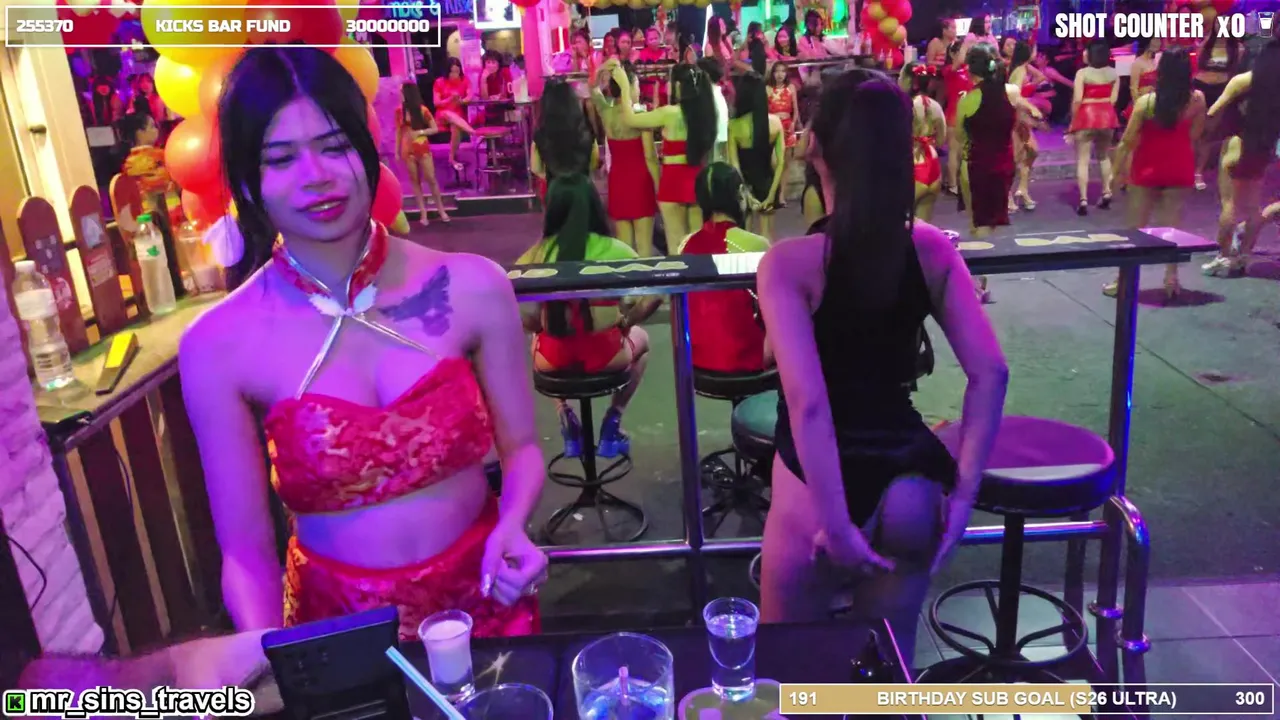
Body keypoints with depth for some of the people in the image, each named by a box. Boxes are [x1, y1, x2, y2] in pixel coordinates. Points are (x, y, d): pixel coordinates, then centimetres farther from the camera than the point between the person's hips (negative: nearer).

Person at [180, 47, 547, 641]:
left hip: (484, 602, 0)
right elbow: (246, 548, -6)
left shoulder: (474, 288, -10)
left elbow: (520, 447, 1)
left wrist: (512, 528, -17)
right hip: (338, 626, 1)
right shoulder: (218, 347, -12)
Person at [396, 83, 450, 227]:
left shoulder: (422, 110, -7)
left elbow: (435, 129, -3)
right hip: (407, 150, 2)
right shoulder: (399, 111, 0)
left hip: (423, 149, -2)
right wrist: (397, 151, 5)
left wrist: (419, 132, -16)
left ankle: (441, 210, 10)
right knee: (415, 181, 5)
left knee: (431, 179, -3)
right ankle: (423, 213, 10)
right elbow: (398, 132, 7)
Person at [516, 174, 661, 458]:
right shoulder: (614, 250, -5)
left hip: (554, 356, 2)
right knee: (640, 339, 33)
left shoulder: (539, 253, -2)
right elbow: (654, 295, -9)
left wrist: (540, 326, 7)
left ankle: (567, 423, 26)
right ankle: (612, 424, 24)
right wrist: (625, 323, 6)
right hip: (606, 353, -1)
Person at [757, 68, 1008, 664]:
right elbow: (990, 374, -7)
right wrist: (962, 493, -4)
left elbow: (808, 402, -26)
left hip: (823, 489, -4)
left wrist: (835, 524, -21)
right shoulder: (933, 250, -2)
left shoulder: (788, 263, -15)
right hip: (910, 487, 4)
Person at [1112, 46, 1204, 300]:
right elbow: (1195, 134, 3)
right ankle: (1171, 279, 13)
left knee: (1136, 226, 7)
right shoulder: (1197, 99, -9)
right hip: (1179, 169, 2)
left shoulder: (1146, 102, -16)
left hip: (1147, 169, -2)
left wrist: (1118, 165, 0)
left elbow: (1128, 140, -11)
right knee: (1173, 224, 9)